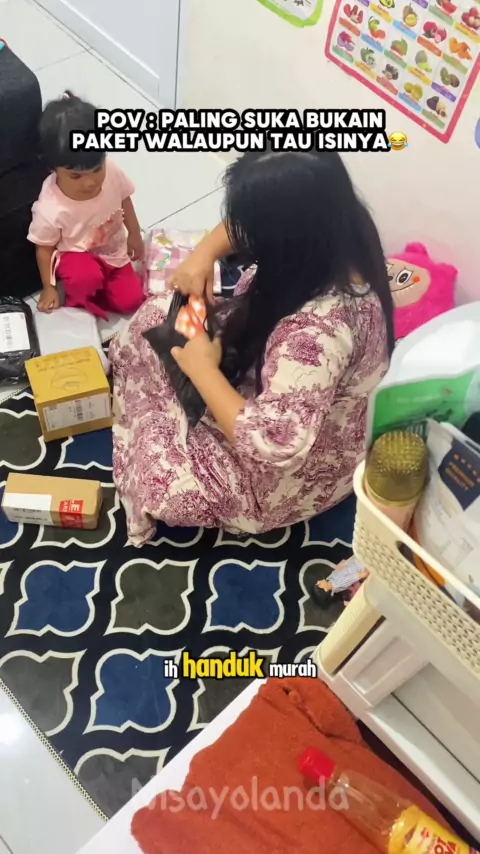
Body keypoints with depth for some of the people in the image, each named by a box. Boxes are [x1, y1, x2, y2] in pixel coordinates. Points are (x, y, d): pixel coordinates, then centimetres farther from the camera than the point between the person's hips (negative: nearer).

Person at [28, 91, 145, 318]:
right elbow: (44, 248, -16)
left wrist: (134, 235, 11)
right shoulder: (50, 208, -33)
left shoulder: (111, 173, -24)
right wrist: (49, 288, -9)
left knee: (130, 301, -7)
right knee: (86, 278, -36)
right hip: (74, 256, -4)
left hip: (113, 251, 4)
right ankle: (70, 294, -1)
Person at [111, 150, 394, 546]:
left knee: (156, 476, -17)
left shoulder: (318, 330, -42)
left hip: (293, 469, -8)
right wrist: (204, 254, -16)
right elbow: (242, 226, 3)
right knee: (155, 317, 5)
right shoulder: (327, 240, -16)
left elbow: (271, 445, -37)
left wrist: (202, 368, -27)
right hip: (271, 392, 8)